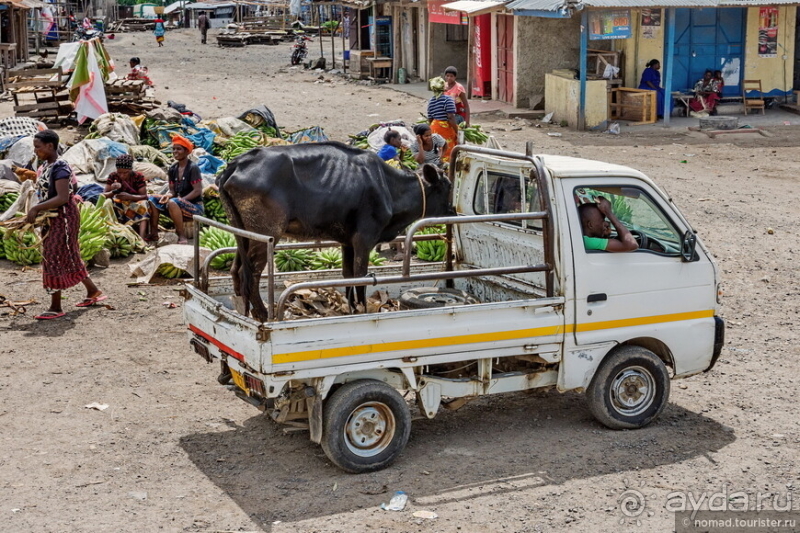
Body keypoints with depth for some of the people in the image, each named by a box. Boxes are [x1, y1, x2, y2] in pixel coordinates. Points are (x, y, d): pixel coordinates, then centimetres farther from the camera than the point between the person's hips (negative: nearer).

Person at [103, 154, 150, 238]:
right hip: (117, 208, 1)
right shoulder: (113, 176, -2)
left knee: (143, 204, -31)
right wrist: (112, 192, -28)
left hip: (135, 207, -1)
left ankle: (142, 238, -48)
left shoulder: (138, 177, -6)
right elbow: (104, 195, -5)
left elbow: (144, 196, -13)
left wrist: (129, 196, -32)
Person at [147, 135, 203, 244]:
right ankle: (154, 233, -8)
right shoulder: (173, 169, 9)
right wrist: (168, 195, -13)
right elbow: (172, 190, 10)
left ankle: (181, 235, -25)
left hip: (195, 207, -7)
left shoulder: (193, 168, -11)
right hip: (179, 206, 7)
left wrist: (181, 199, -22)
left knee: (172, 203, -35)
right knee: (153, 199, -4)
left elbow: (197, 191, -16)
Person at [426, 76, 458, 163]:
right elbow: (451, 117, -17)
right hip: (446, 128, -6)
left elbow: (430, 119, 13)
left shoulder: (430, 102, 8)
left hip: (434, 128, 6)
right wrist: (456, 132, -13)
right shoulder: (448, 99, -11)